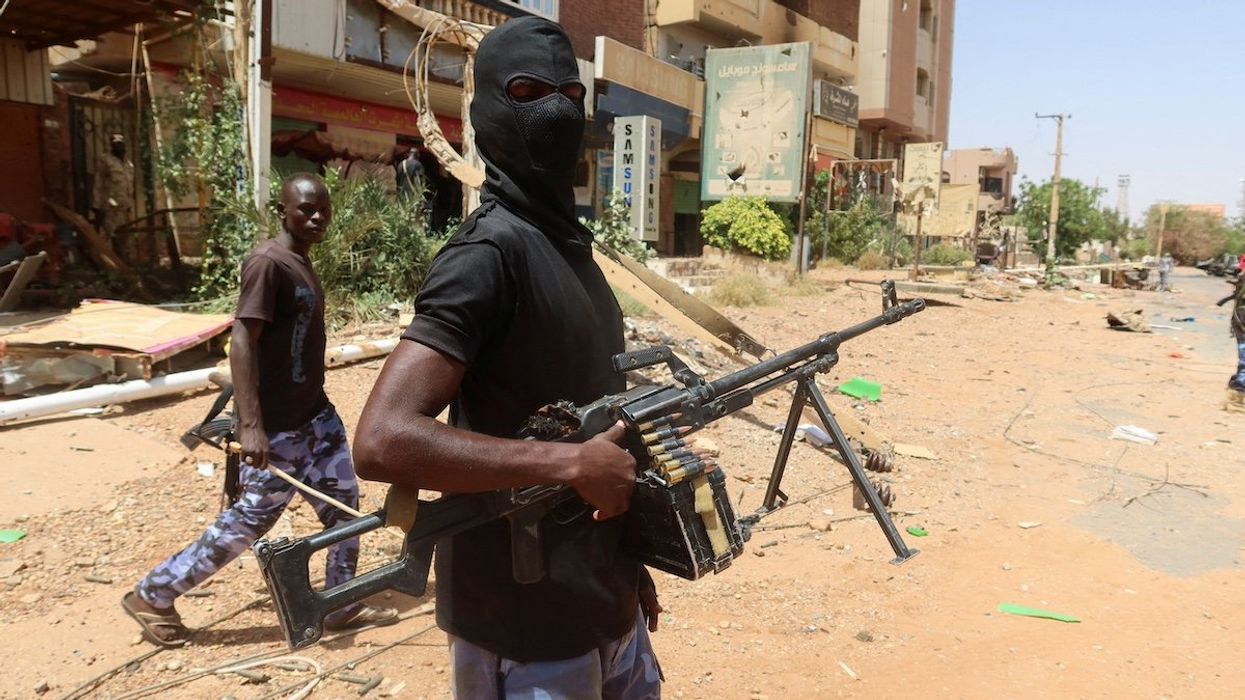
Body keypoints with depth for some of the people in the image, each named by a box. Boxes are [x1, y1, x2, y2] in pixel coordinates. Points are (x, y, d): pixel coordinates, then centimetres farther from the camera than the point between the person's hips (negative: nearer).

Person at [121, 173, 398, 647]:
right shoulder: (268, 263, -18)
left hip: (316, 415, 9)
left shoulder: (302, 263, 10)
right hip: (276, 429, -9)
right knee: (248, 521, 2)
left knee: (345, 507, 11)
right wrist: (250, 425, -31)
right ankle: (151, 596, 21)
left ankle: (341, 606, 26)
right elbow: (242, 341, -25)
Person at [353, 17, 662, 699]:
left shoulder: (570, 241, 8)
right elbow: (382, 441, -30)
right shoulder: (489, 252, -20)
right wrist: (572, 464, -26)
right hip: (526, 628, -8)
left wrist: (628, 562, 15)